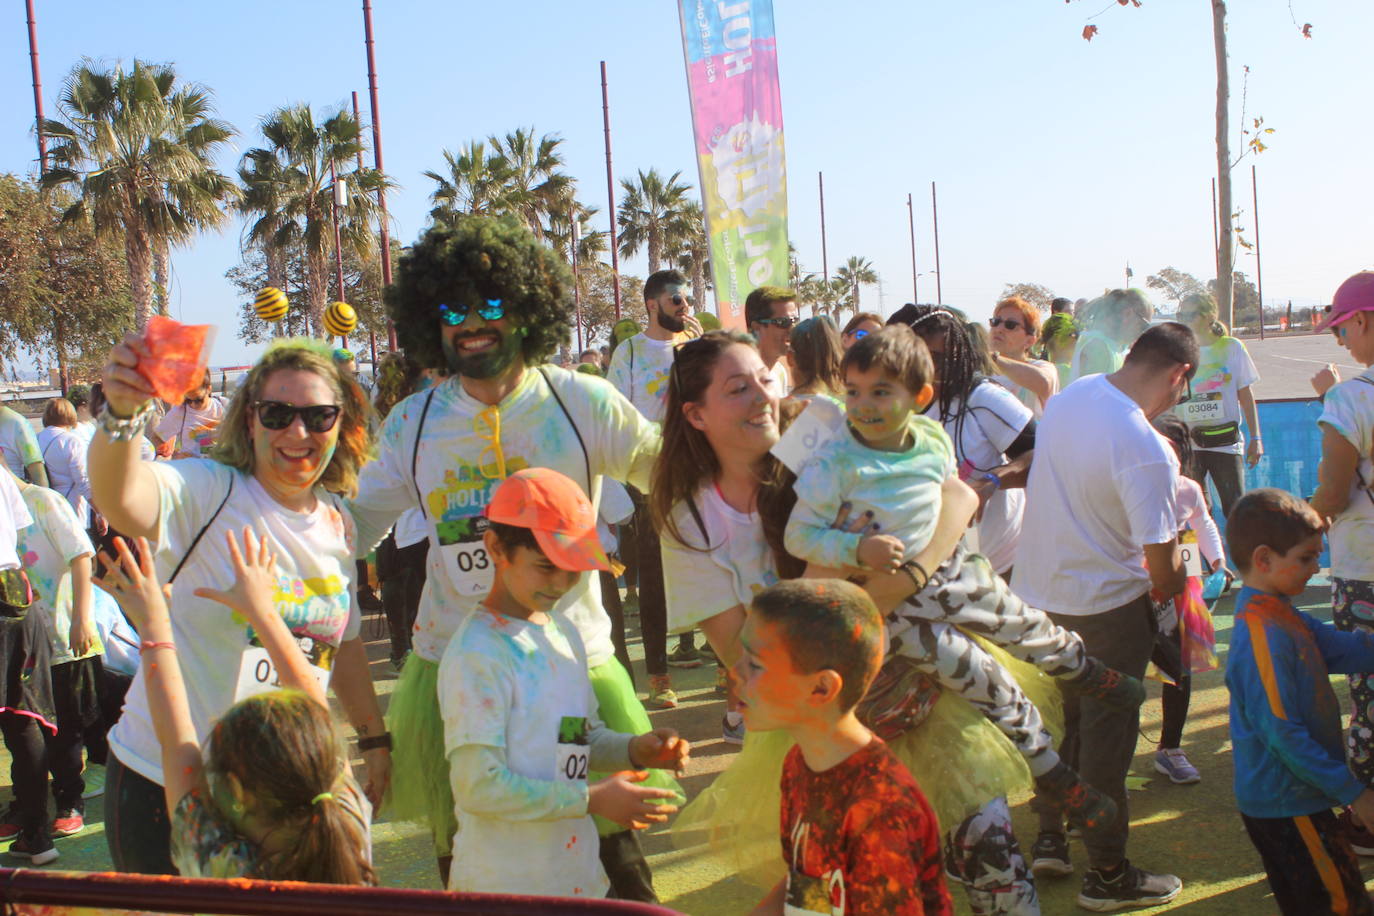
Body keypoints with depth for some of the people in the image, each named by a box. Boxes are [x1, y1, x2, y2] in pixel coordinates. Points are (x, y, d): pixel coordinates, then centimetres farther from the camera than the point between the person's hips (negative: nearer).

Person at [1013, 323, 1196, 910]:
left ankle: (1051, 838, 33)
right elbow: (1164, 568, -20)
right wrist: (1170, 586, -4)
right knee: (1106, 733, 6)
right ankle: (1108, 876, 18)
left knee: (1058, 715, 21)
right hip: (1105, 603, -7)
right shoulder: (1147, 451, -27)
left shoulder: (1071, 395, -4)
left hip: (1038, 590, 8)